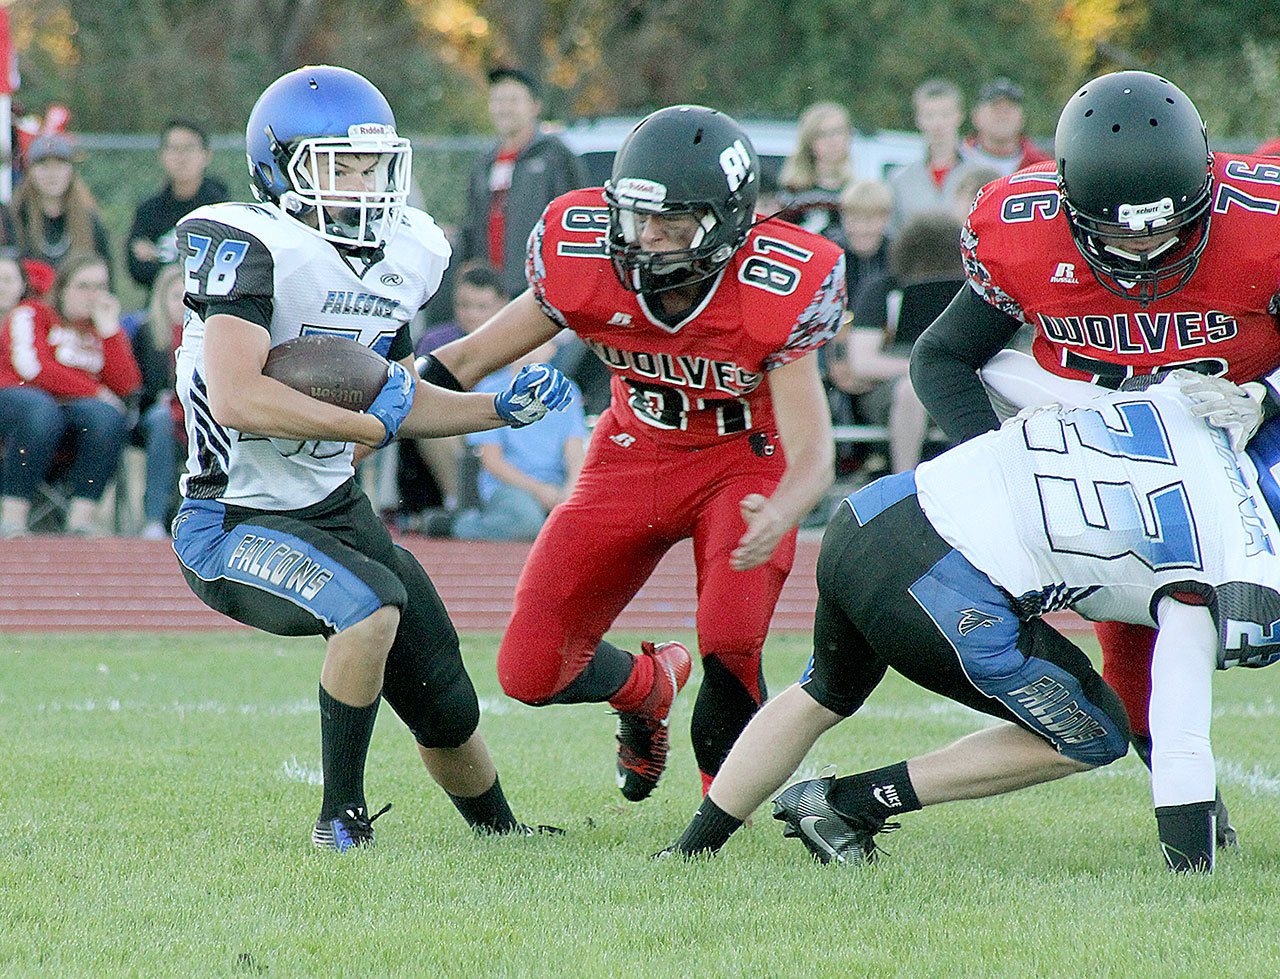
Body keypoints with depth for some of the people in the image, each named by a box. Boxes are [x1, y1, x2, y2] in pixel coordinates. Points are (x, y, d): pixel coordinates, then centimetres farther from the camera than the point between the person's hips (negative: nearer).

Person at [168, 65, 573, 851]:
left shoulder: (403, 255, 5)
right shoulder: (247, 247, -21)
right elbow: (237, 400, -33)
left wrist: (502, 410, 4)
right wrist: (371, 423, -22)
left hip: (336, 507, 8)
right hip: (236, 523, -8)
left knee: (446, 707, 11)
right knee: (372, 602, -33)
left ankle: (503, 835, 37)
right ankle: (342, 817, -18)